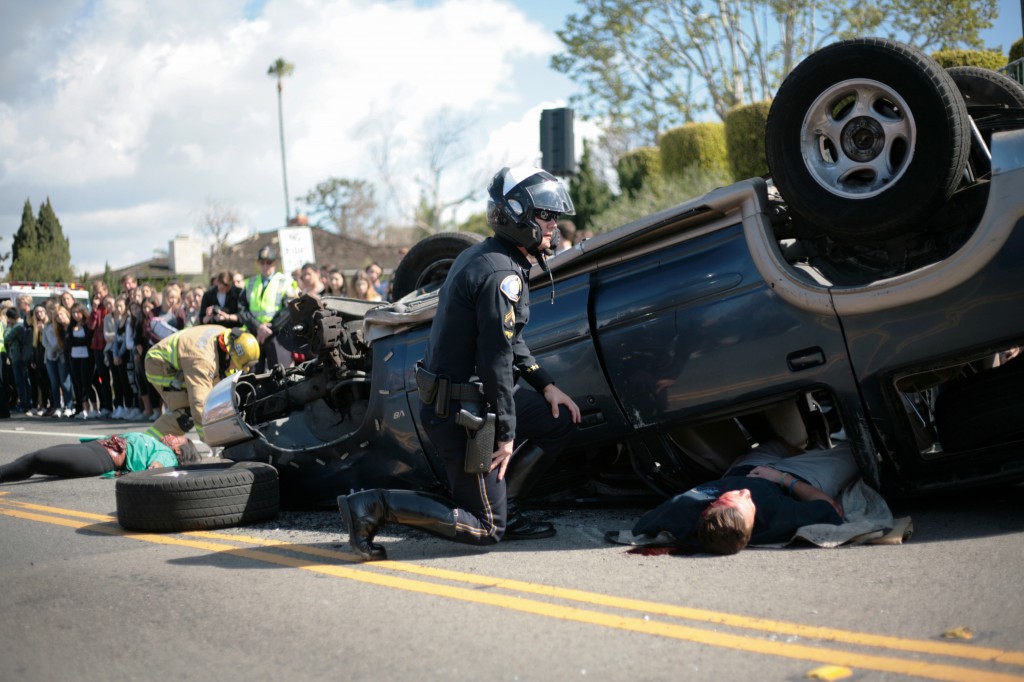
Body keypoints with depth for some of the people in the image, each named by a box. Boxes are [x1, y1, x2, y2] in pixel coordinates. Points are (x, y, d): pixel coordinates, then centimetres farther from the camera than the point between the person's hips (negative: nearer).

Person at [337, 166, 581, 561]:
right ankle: (374, 506, -5)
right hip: (457, 413, -10)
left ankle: (499, 509, 17)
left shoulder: (480, 256, 11)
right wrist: (507, 434, -14)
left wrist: (545, 385, 15)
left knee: (562, 421, 16)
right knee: (485, 530, -2)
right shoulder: (502, 273, -21)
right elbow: (497, 359, -21)